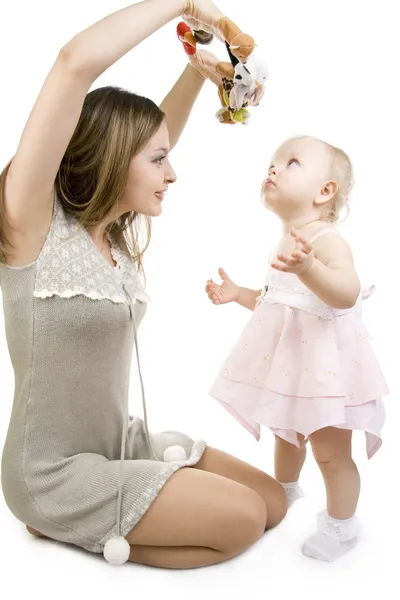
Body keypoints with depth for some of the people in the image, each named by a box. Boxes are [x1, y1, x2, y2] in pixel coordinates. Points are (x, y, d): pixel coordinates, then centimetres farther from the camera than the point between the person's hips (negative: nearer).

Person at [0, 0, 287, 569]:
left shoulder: (116, 233, 2)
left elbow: (157, 133, 17)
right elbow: (76, 63, -30)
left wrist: (200, 69, 4)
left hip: (122, 444, 8)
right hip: (54, 473, -8)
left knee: (273, 501, 6)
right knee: (244, 520, -10)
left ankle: (91, 527, 12)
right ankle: (69, 530, 3)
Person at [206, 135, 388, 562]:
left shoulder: (327, 240, -20)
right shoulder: (286, 244, 8)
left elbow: (347, 294, -37)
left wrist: (307, 267, -51)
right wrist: (237, 294, 12)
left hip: (325, 364, -9)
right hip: (289, 363, 9)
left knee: (331, 451, 3)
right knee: (286, 432, 26)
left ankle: (341, 525, 23)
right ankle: (284, 490, 50)